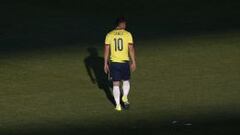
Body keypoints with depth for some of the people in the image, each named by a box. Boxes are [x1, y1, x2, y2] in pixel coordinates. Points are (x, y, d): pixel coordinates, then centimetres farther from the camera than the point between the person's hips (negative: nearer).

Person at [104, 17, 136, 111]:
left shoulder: (109, 35, 1)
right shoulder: (127, 34, -4)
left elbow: (106, 50, 0)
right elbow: (131, 49, -6)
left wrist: (106, 64, 6)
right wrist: (133, 62, 1)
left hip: (113, 62, 1)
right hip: (125, 62, -1)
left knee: (116, 84, 7)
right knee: (126, 81, 20)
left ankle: (118, 105, 5)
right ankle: (125, 97, -3)